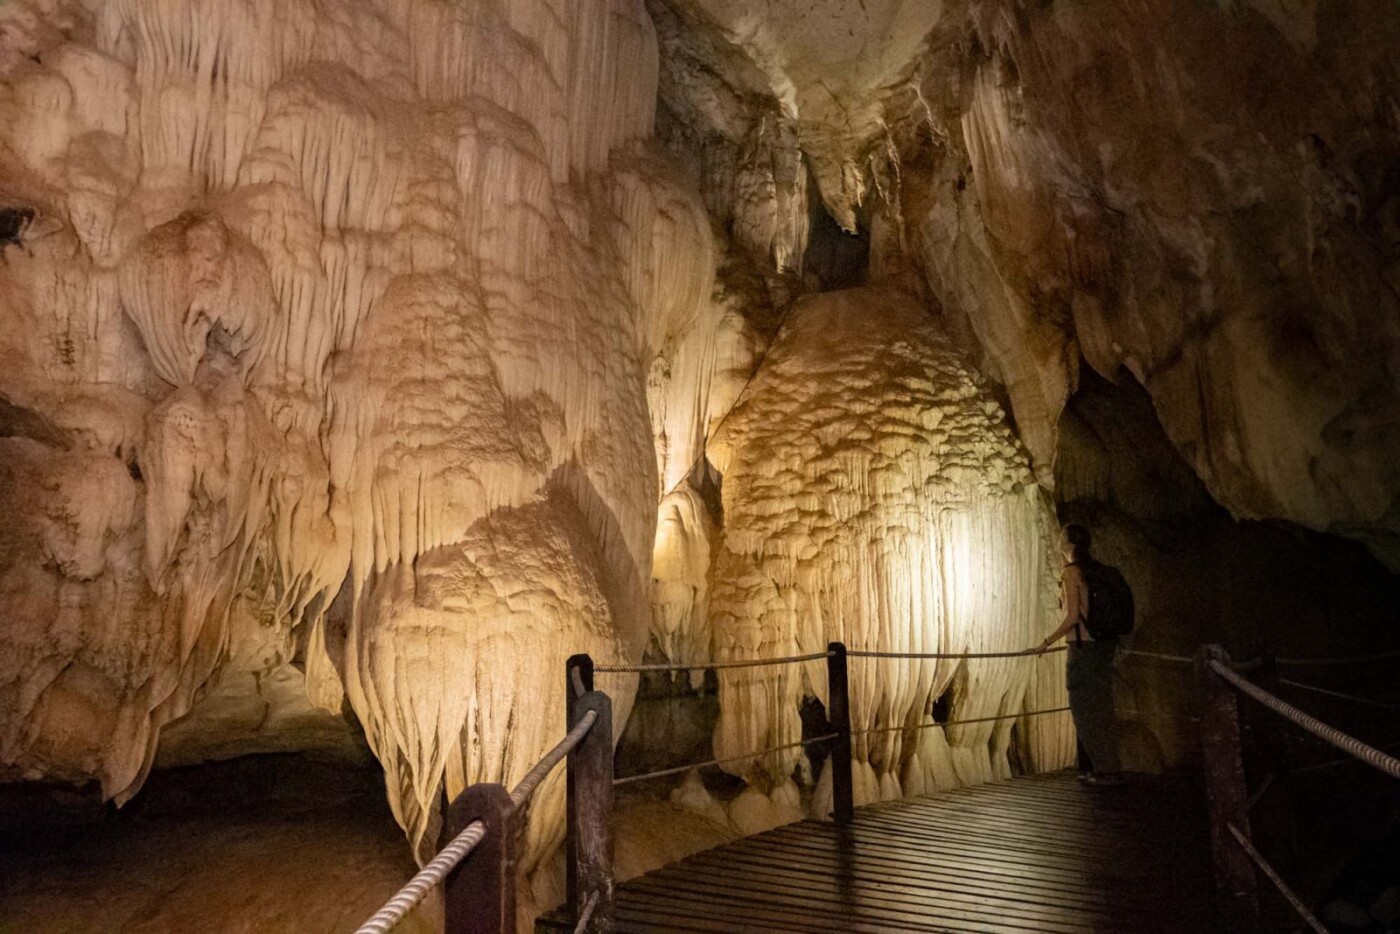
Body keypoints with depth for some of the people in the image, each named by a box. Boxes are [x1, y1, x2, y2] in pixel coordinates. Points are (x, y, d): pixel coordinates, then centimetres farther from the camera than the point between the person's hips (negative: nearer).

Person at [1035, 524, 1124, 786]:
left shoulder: (1071, 572, -14)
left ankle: (1107, 771, 4)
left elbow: (1072, 617, -18)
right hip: (1103, 645, 9)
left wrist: (1047, 642, -10)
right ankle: (1107, 768, 23)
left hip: (1083, 647, -9)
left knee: (1086, 709, 0)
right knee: (1100, 708, 15)